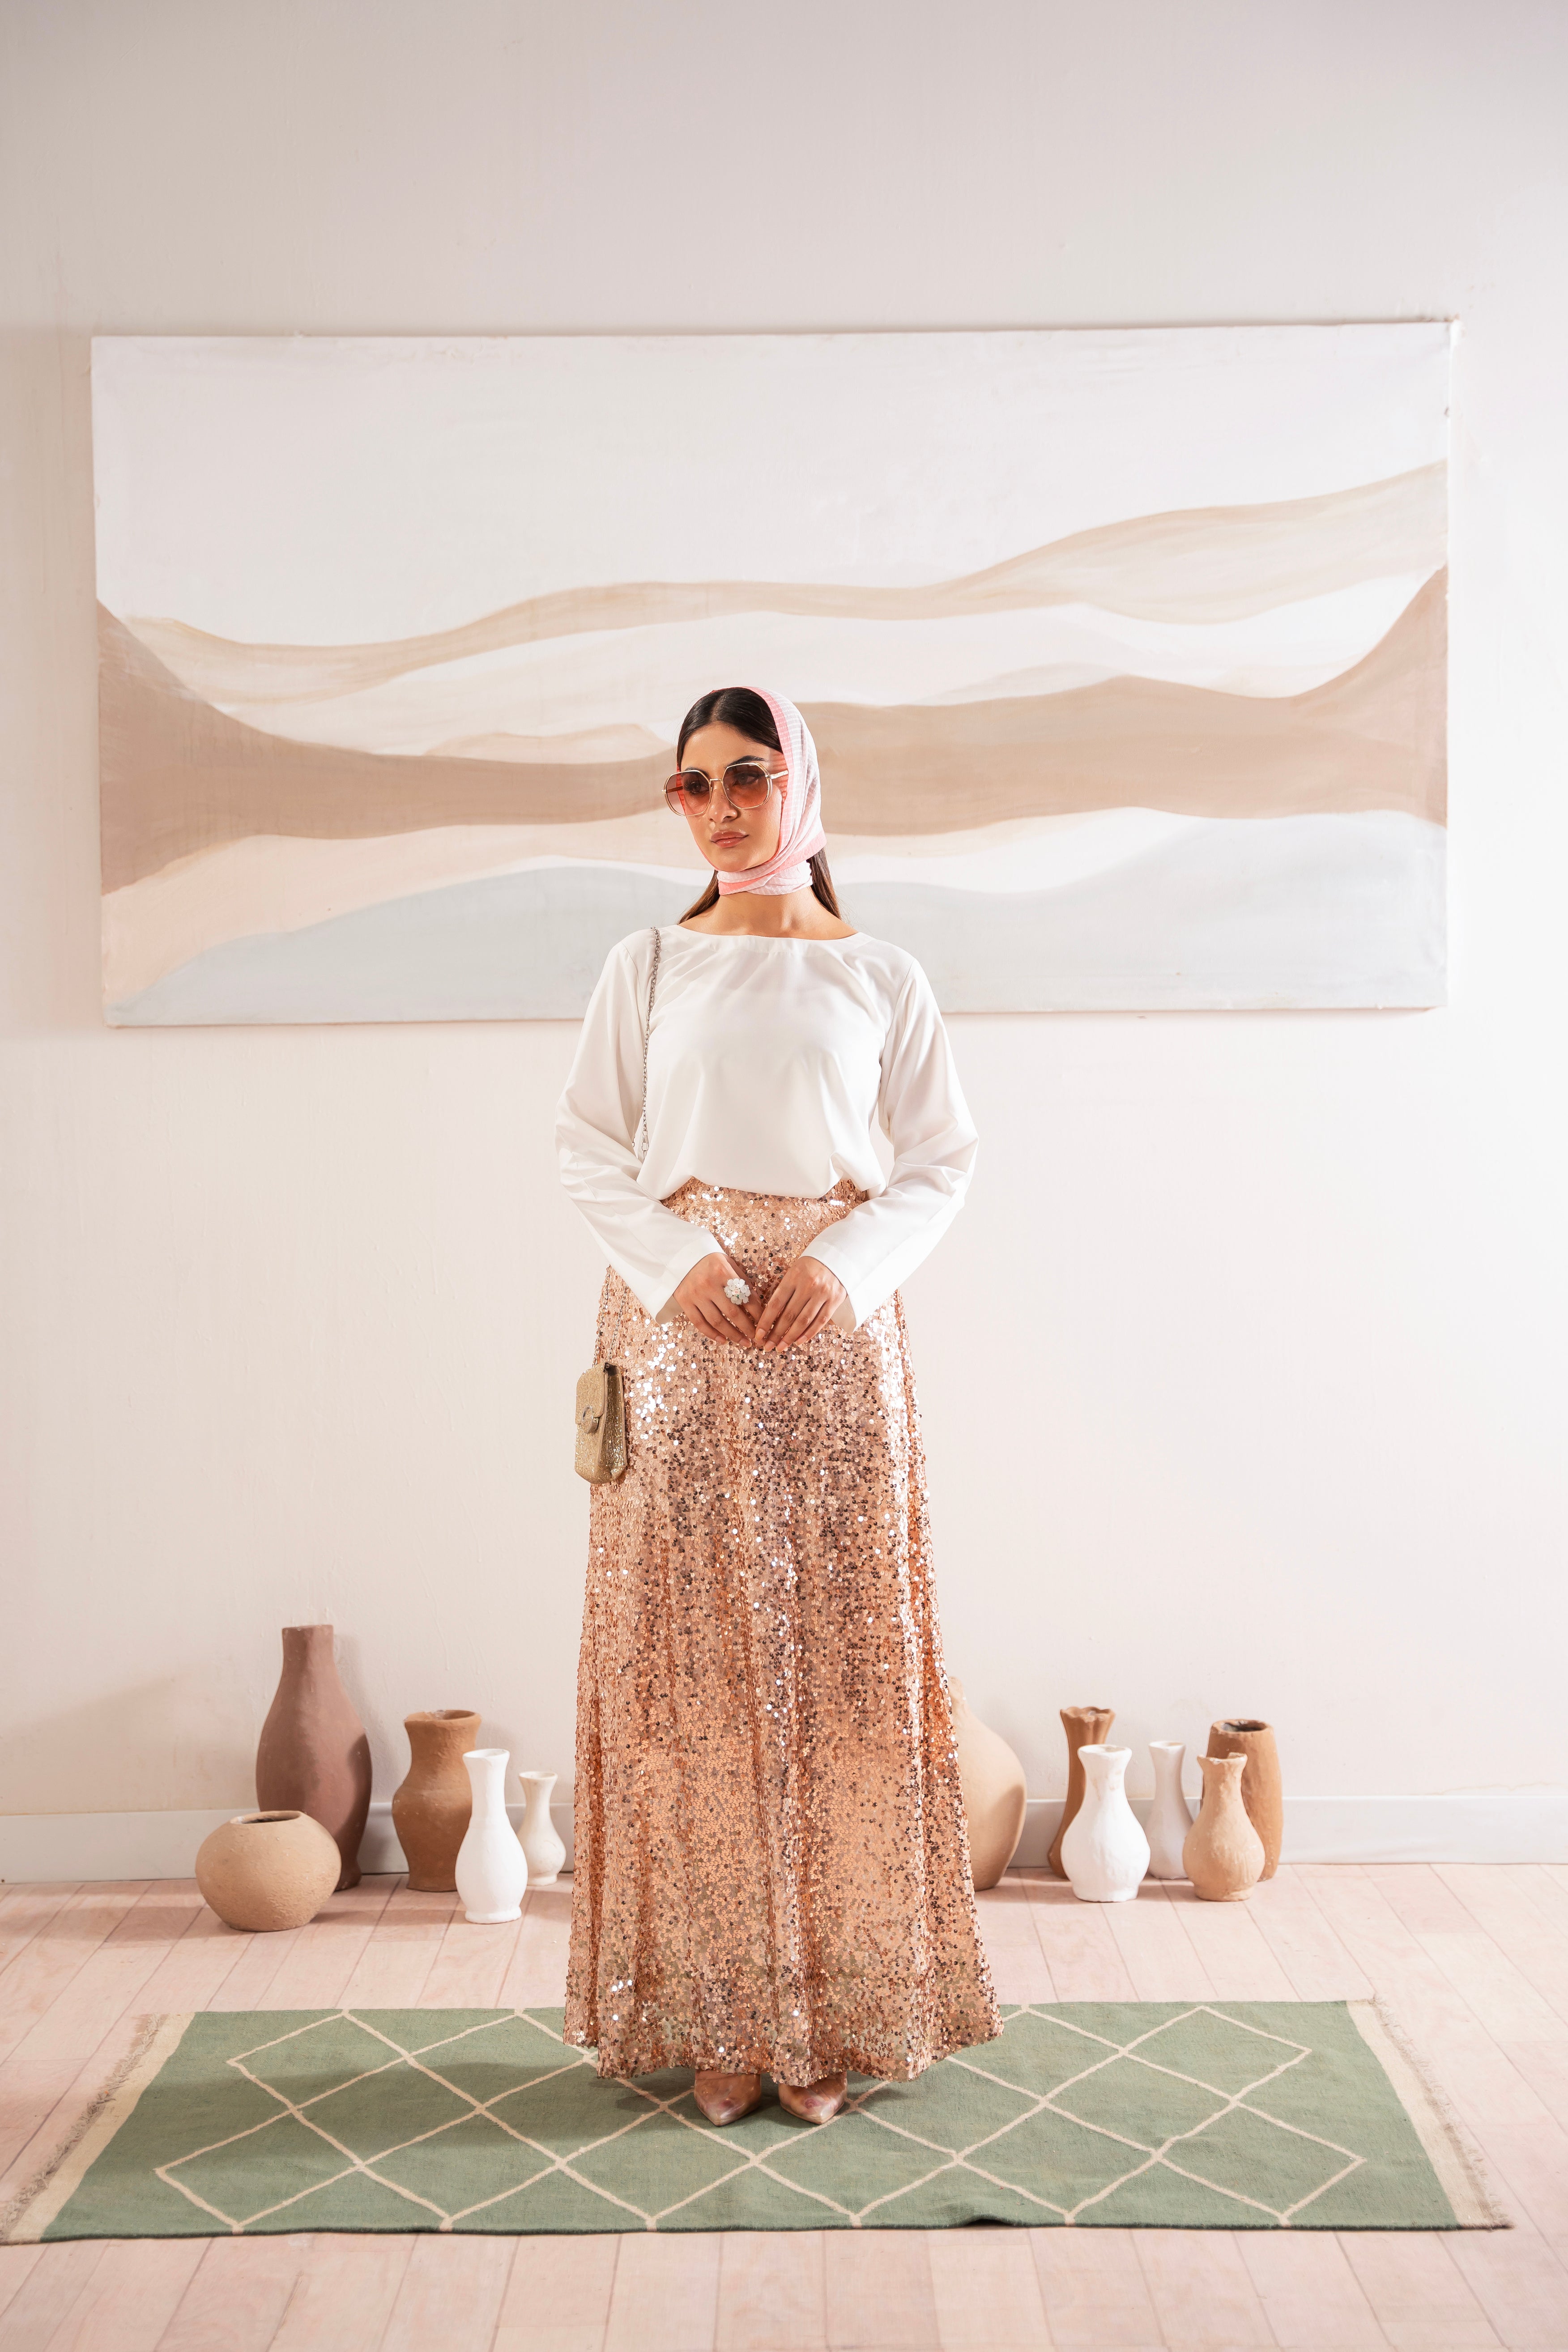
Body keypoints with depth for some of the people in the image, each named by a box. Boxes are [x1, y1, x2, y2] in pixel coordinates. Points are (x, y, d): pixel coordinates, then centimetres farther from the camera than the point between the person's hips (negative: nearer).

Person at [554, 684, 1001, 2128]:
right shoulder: (646, 968, 7)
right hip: (678, 1322, 0)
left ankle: (836, 2004, 14)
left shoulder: (880, 976, 6)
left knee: (841, 1645, 1)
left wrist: (846, 1263, -10)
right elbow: (589, 1144, 5)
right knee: (688, 1648, 1)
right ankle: (715, 2010, 12)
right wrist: (675, 1263, -10)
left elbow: (944, 1157, 6)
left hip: (835, 1322, 0)